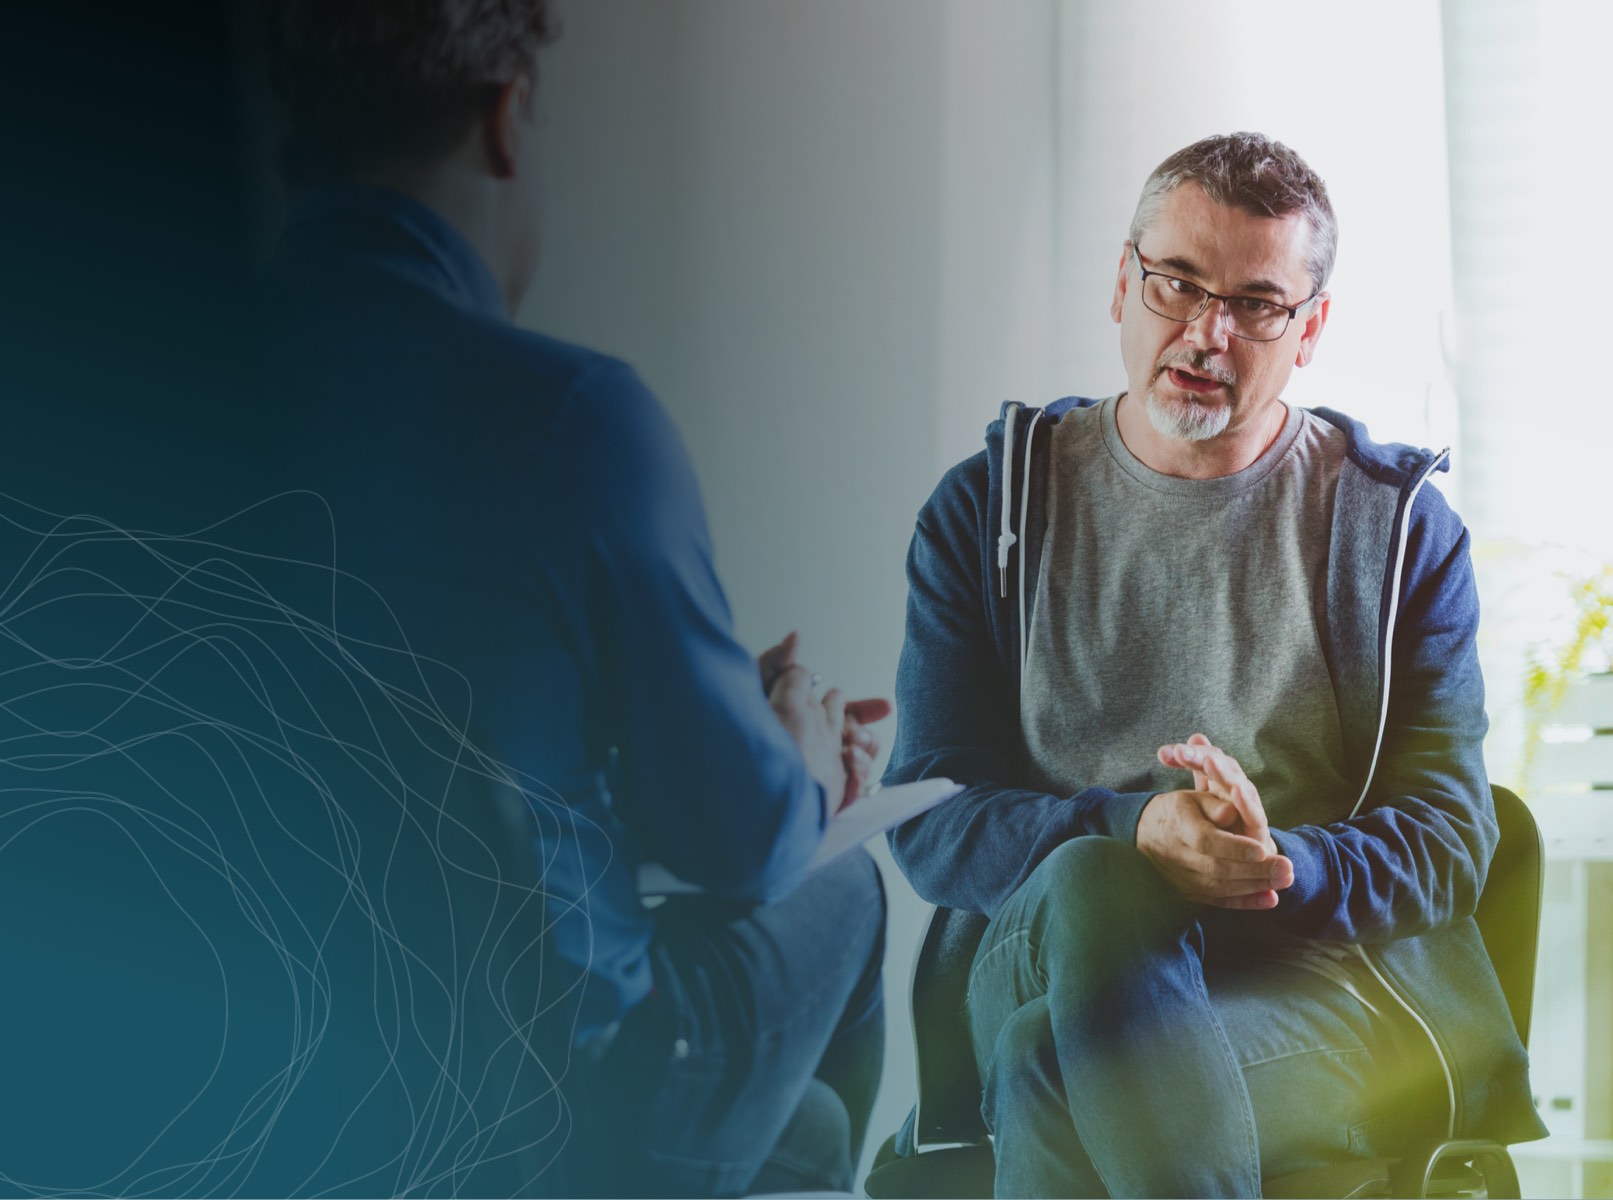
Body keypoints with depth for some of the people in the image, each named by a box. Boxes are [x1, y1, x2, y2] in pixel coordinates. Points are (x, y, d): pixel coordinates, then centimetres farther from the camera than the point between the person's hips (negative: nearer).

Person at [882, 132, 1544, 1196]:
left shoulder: (1399, 527, 11)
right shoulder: (989, 509, 12)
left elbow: (1449, 840, 3)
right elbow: (930, 823, 3)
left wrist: (1278, 867, -19)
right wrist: (1134, 832, -17)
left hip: (1335, 965, -2)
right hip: (1047, 940, 2)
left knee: (1054, 1078, -35)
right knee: (1091, 883, -36)